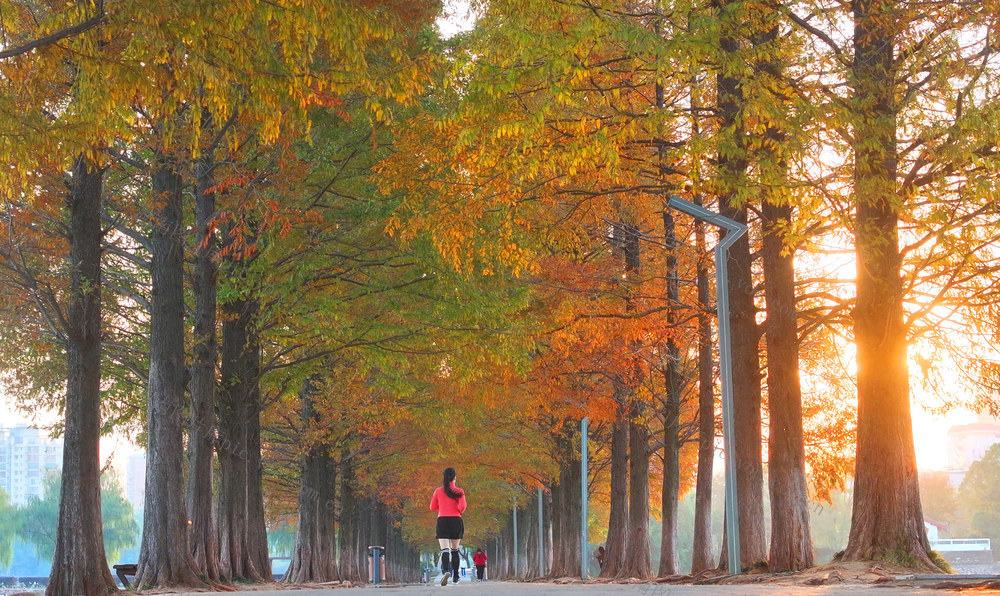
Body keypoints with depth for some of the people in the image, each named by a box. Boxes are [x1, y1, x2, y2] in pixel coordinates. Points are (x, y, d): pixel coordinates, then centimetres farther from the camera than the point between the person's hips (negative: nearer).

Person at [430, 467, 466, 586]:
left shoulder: (438, 491, 3)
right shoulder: (459, 492, -1)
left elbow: (433, 507, 10)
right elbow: (462, 506, -11)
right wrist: (459, 511, 11)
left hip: (442, 521, 0)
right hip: (456, 521, 0)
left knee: (445, 550, -10)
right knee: (455, 550, 13)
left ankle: (446, 571, -37)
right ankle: (455, 577, 16)